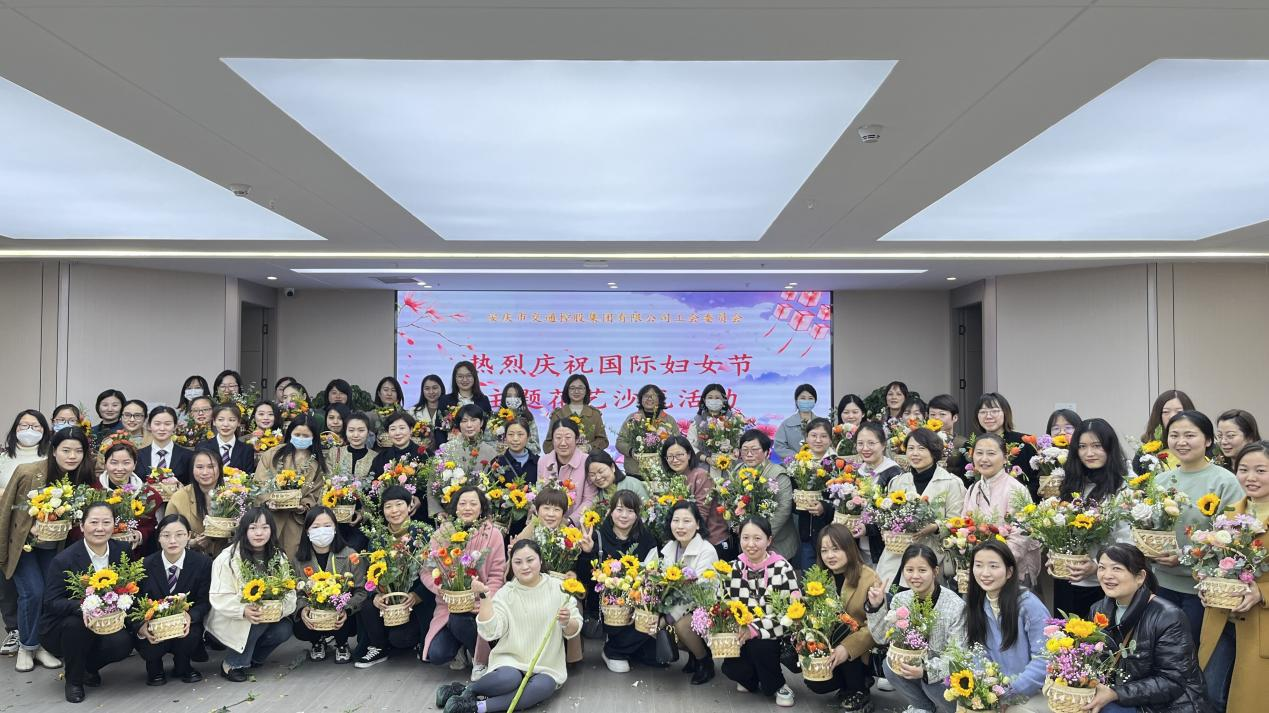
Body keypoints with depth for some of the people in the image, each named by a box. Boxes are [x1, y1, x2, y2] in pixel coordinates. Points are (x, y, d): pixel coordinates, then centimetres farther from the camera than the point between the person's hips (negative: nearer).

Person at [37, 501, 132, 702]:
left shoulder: (122, 551, -4)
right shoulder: (64, 560, -16)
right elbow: (51, 603, -18)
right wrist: (82, 607, -37)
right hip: (61, 626, -2)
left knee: (123, 643, -26)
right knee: (76, 624, -35)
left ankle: (88, 666, 10)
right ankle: (73, 680, -8)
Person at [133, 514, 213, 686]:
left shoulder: (203, 562, -9)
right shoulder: (145, 565, -9)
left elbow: (205, 601, -6)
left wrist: (190, 617, -29)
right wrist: (141, 627, -29)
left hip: (186, 628, 0)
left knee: (192, 636, -32)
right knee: (149, 647, -31)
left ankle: (182, 666, 7)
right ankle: (154, 667, 11)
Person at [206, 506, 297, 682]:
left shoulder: (279, 557, -2)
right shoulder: (228, 558, -15)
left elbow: (289, 592, -5)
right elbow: (219, 598, -18)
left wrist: (282, 608, -27)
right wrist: (244, 611, -34)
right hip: (229, 620, -4)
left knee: (284, 630, -21)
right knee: (259, 622, -30)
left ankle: (254, 657, 8)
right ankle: (232, 665, -10)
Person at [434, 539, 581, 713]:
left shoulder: (558, 588, -1)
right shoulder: (505, 593, -2)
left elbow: (574, 631, 0)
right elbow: (490, 632, -14)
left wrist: (566, 622, -22)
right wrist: (484, 596, -21)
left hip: (546, 665, 1)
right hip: (511, 659, -1)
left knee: (543, 687, -32)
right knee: (509, 678, -34)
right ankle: (467, 690, -7)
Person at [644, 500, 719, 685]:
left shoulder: (707, 551, -18)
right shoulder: (669, 547, 2)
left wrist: (669, 616, -31)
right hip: (680, 605, 6)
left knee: (681, 624, -31)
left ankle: (706, 661, -2)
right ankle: (693, 653, 11)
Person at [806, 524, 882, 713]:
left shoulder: (869, 578, -17)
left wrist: (848, 647, -35)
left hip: (862, 652, -4)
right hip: (829, 650, 4)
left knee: (839, 631, -31)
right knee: (815, 683, -18)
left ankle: (861, 694, -12)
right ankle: (849, 682, 14)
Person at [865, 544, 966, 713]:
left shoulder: (955, 606, -22)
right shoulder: (900, 599, -7)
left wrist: (927, 671, -38)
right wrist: (876, 607, -24)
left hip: (948, 671, -4)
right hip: (916, 664, 5)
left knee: (931, 682, -32)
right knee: (889, 666, -20)